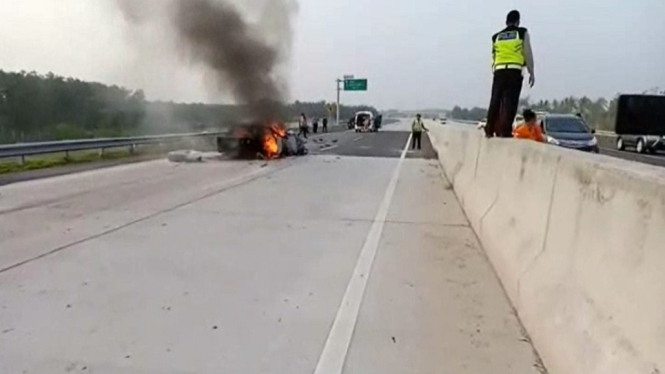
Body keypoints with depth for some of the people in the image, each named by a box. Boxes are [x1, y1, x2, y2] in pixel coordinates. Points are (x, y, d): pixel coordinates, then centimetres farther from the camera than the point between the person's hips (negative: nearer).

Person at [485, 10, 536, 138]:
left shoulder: (496, 36, 19)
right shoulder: (523, 33, 9)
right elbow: (528, 54, 4)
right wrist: (531, 72, 7)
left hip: (499, 70, 3)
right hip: (515, 71, -3)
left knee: (495, 100, 7)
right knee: (510, 102, -5)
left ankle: (489, 130, 7)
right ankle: (504, 131, -11)